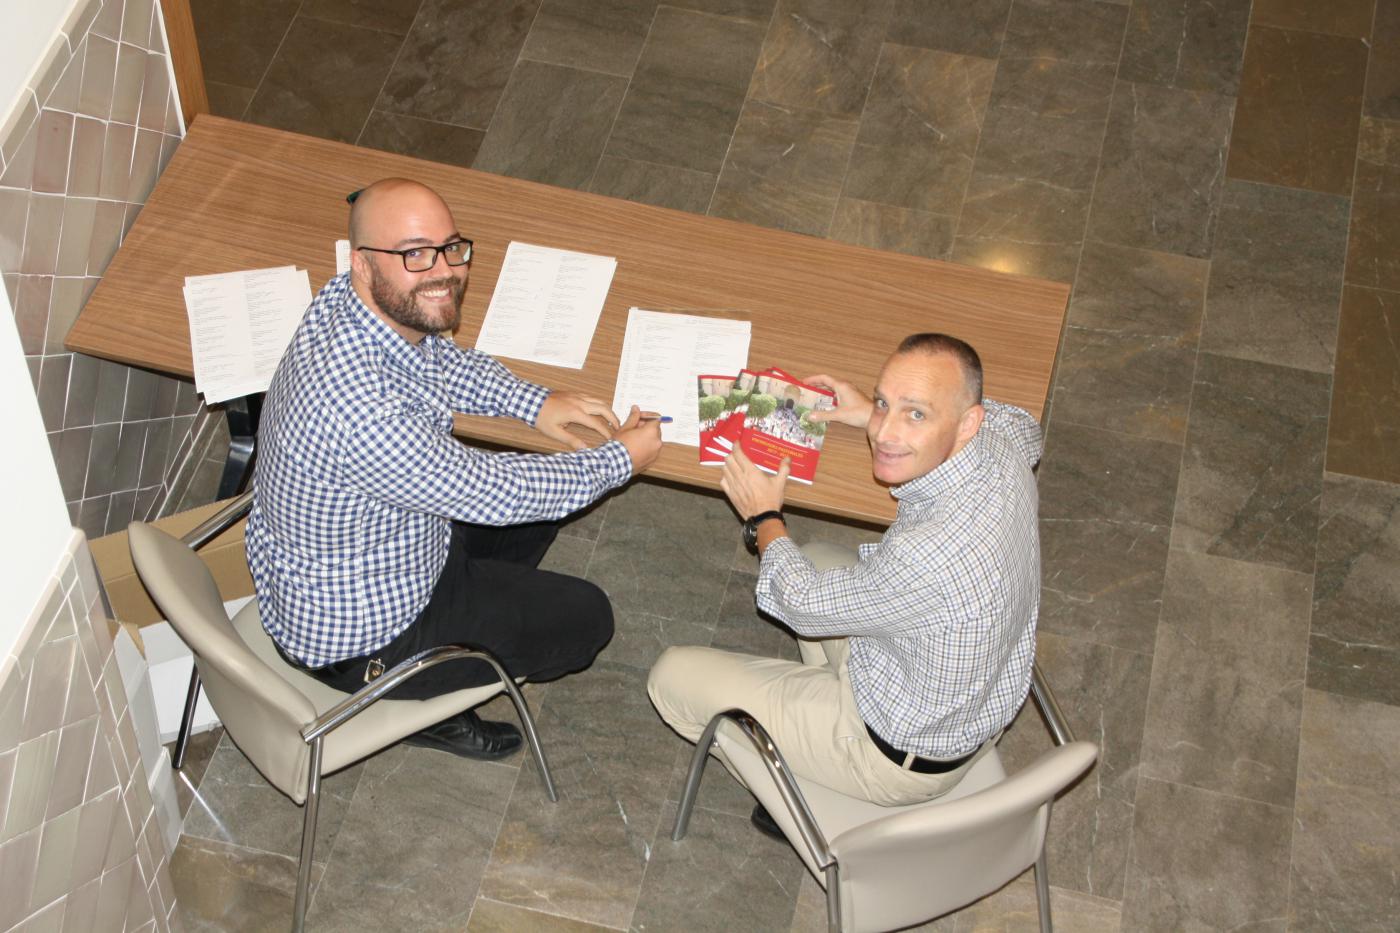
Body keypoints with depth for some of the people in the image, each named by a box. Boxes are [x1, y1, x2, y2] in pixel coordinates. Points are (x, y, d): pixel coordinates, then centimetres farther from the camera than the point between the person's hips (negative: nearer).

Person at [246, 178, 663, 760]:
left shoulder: (352, 300, -14)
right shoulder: (360, 411, -41)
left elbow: (442, 360, 9)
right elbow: (488, 492, -27)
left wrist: (536, 404, -3)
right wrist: (621, 460, -13)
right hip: (353, 639, -8)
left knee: (540, 494, 18)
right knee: (584, 619, 4)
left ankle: (469, 619, 30)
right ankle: (424, 701, 19)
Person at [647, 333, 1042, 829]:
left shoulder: (930, 558, -41)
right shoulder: (1002, 444, -18)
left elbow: (805, 602, -20)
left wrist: (764, 518, 0)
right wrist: (874, 412, 9)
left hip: (906, 758, -8)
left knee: (673, 676, 1)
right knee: (817, 559, 28)